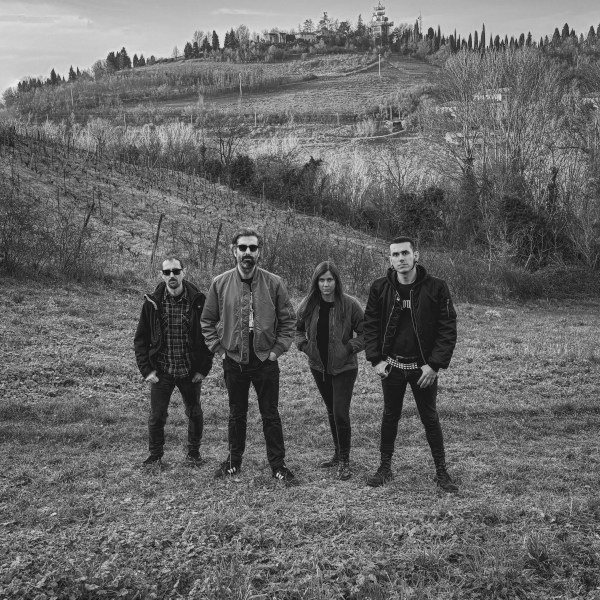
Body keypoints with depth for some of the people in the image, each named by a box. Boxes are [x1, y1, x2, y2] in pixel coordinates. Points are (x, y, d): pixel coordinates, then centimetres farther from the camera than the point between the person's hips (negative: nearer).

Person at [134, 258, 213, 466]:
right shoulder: (152, 302, -3)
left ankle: (193, 453, 32)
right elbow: (141, 339, 3)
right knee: (156, 416, 5)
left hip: (190, 372, 0)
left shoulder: (198, 301, -6)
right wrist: (146, 370, -4)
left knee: (195, 414, 12)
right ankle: (155, 455, 25)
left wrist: (203, 368, -4)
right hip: (161, 372, 0)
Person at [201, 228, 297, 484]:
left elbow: (288, 319, 1)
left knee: (270, 415, 6)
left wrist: (277, 349, -4)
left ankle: (278, 464, 17)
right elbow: (208, 320, 6)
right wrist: (218, 348, 0)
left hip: (266, 360, -1)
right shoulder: (220, 283, -3)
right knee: (236, 414, 15)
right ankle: (234, 460, 30)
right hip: (233, 360, 1)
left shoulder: (274, 283, -6)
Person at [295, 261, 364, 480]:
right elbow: (297, 328, 13)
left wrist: (349, 348, -15)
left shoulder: (349, 304, -15)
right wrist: (304, 345, -2)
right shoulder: (308, 305, -4)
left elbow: (365, 332, -7)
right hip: (318, 366, 4)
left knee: (341, 413, -9)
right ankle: (338, 454, 31)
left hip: (344, 368, -4)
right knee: (331, 411, 17)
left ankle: (344, 460, 4)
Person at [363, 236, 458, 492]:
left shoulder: (436, 288, -10)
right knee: (390, 416, 12)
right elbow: (370, 325, 2)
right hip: (391, 365, 2)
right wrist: (376, 360, -7)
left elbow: (448, 329, -8)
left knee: (430, 418, 7)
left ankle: (441, 471, 19)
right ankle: (385, 467, 25)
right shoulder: (380, 288, -4)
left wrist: (434, 364, -14)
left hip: (424, 367, -2)